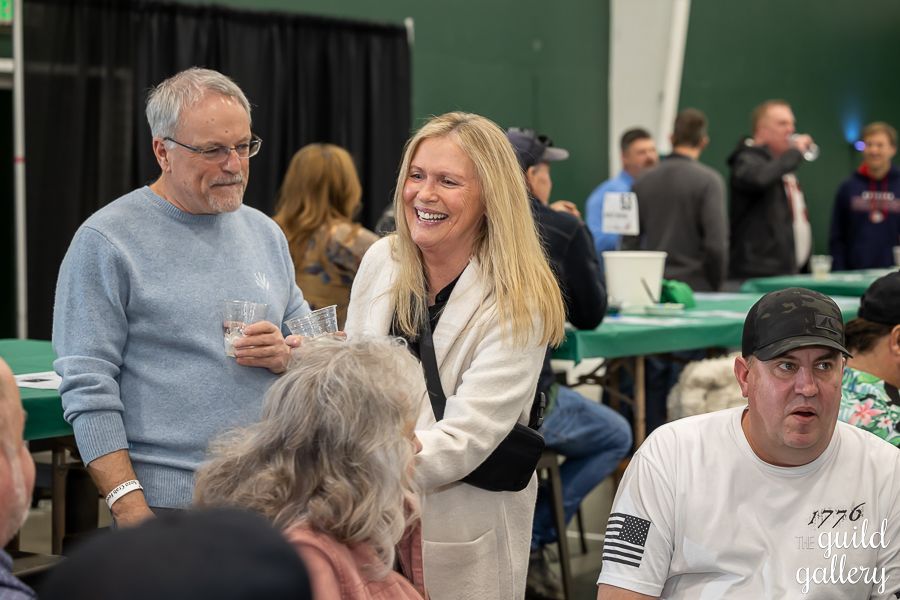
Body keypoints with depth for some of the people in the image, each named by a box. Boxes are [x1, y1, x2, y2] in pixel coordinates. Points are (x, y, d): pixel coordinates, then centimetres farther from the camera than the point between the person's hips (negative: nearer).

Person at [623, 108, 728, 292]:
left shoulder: (642, 181, 6)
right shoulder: (709, 180, -7)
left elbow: (629, 244, 7)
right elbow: (716, 244, -13)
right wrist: (717, 285, 1)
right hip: (696, 287, -4)